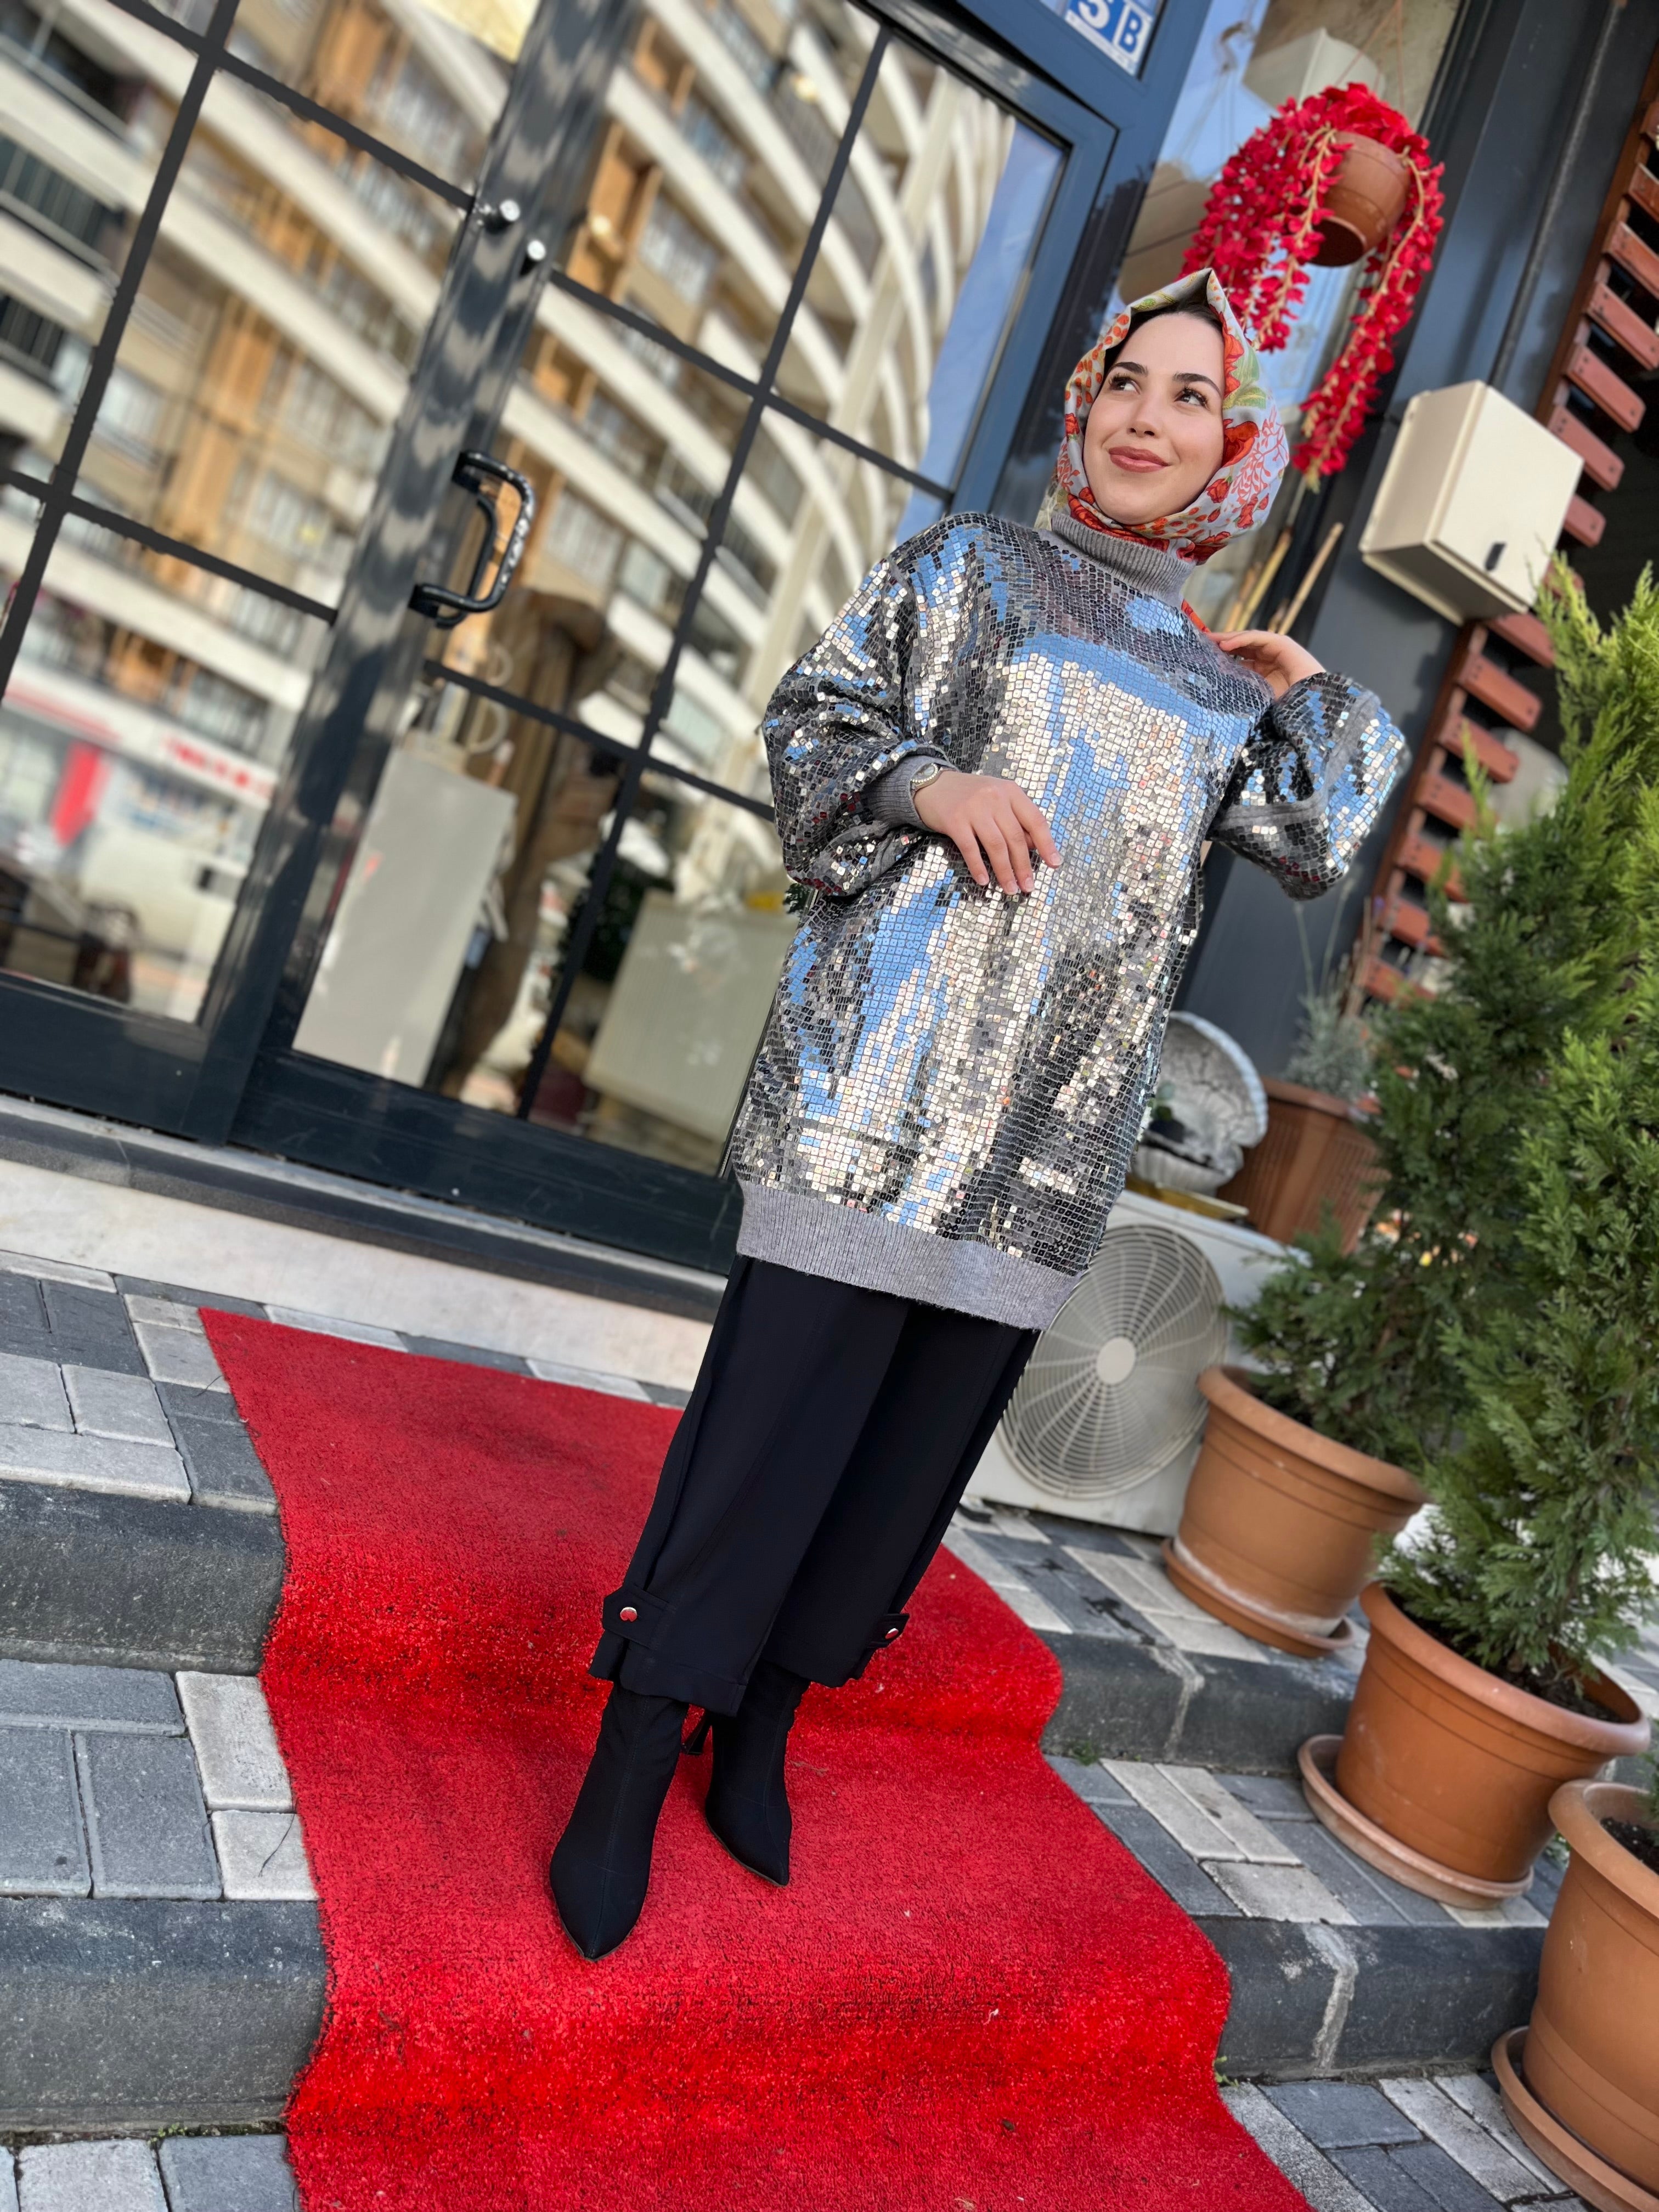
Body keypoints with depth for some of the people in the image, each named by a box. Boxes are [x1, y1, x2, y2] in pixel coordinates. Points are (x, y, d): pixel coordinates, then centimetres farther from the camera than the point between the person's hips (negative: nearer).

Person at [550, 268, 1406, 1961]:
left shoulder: (1220, 680, 19)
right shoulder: (974, 568, 9)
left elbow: (1317, 849, 17)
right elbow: (811, 724, 5)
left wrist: (1305, 690, 13)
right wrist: (929, 784, -11)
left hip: (1049, 1136, 5)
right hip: (890, 1073, -4)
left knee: (910, 1447, 9)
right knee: (777, 1420, -6)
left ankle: (759, 1732, 29)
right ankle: (624, 1786, 11)